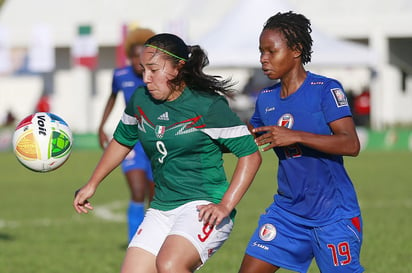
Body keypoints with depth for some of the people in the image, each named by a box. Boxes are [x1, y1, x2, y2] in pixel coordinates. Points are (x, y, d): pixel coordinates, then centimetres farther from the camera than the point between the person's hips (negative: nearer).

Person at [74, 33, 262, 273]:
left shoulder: (208, 106, -12)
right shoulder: (141, 100, 6)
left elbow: (251, 155, -10)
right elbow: (122, 140, 26)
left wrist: (225, 206, -17)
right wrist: (92, 185, 27)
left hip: (204, 208, -7)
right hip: (161, 209, 7)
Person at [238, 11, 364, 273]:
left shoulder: (326, 90, -12)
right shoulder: (266, 99, 8)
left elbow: (351, 144, -22)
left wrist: (295, 136, -30)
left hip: (332, 212, -6)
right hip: (288, 210, 6)